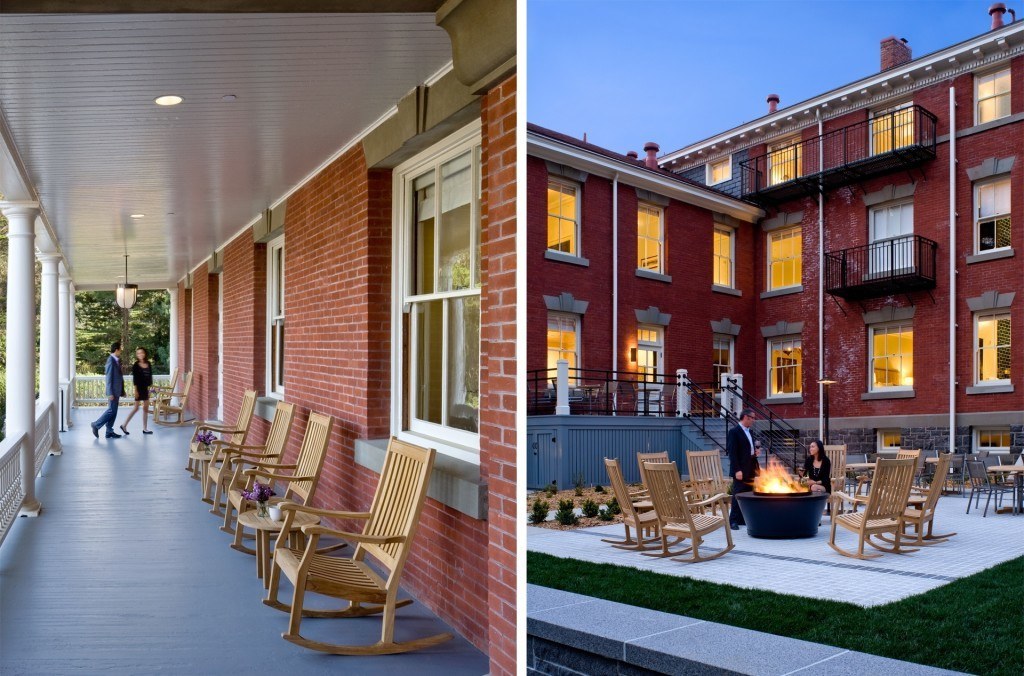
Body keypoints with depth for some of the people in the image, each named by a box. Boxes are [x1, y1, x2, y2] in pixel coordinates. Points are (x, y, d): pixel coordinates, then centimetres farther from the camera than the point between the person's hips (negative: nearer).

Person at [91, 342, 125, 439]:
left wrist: (122, 391, 18)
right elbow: (109, 378, -18)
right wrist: (110, 393, -20)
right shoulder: (111, 360, -16)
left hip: (117, 391, 9)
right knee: (111, 410, -5)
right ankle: (96, 425, 6)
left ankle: (109, 432, 14)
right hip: (113, 391, -9)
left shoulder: (117, 360, 11)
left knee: (113, 411, 10)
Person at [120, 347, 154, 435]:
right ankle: (124, 425, 6)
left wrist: (150, 387, 6)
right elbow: (135, 378, -10)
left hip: (146, 388, 5)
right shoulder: (136, 365, -7)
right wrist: (136, 390, -15)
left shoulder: (148, 364, 6)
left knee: (146, 408, 7)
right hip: (139, 388, -5)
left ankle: (145, 428, 11)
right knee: (136, 408, -4)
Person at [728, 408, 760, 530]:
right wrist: (737, 470, -20)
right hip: (741, 470, -8)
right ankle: (733, 521, 0)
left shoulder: (750, 432, 16)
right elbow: (732, 453, -15)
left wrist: (755, 452, 8)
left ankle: (743, 519, 17)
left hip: (751, 469, 8)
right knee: (738, 495, -5)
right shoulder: (734, 432, -10)